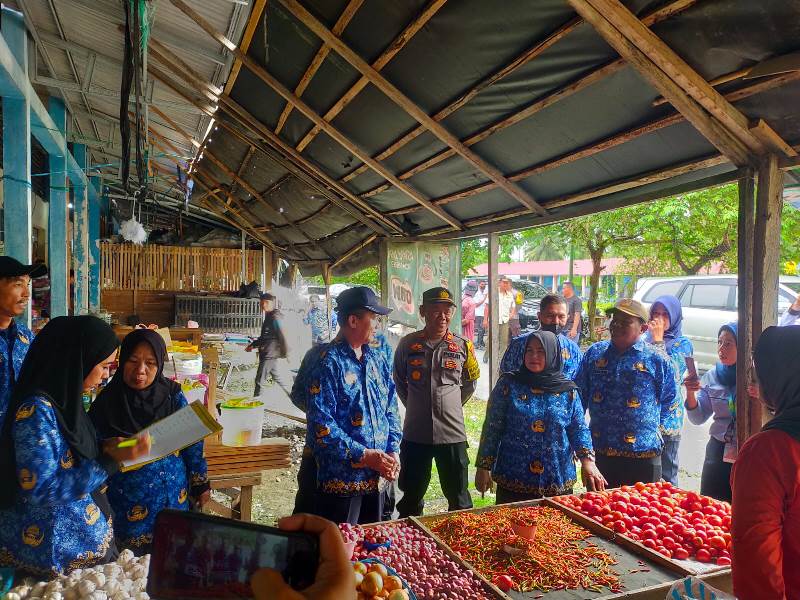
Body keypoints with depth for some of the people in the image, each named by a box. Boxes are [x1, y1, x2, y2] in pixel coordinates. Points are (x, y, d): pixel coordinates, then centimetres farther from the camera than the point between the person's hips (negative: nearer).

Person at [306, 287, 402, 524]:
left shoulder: (377, 358, 8)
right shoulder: (330, 362, -15)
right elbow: (321, 423, -19)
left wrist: (393, 452, -1)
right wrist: (364, 455, -19)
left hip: (377, 478, 7)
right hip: (341, 478, -7)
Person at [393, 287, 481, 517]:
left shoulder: (462, 346, -1)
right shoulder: (408, 344, -2)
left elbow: (470, 383, 14)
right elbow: (399, 382, 13)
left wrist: (451, 406, 10)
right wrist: (415, 407, 9)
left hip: (453, 433, 0)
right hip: (415, 434, 0)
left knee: (459, 499, 12)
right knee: (411, 498, 16)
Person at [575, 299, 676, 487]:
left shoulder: (657, 360, -3)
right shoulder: (594, 353, 5)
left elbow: (669, 400, 10)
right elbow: (579, 394, 10)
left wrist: (653, 426, 7)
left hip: (642, 455, -2)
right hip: (598, 451, 3)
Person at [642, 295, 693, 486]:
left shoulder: (683, 343, -2)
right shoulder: (646, 337, 9)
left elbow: (671, 373, -17)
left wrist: (658, 340, -14)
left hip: (668, 416, -4)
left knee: (666, 475, 5)